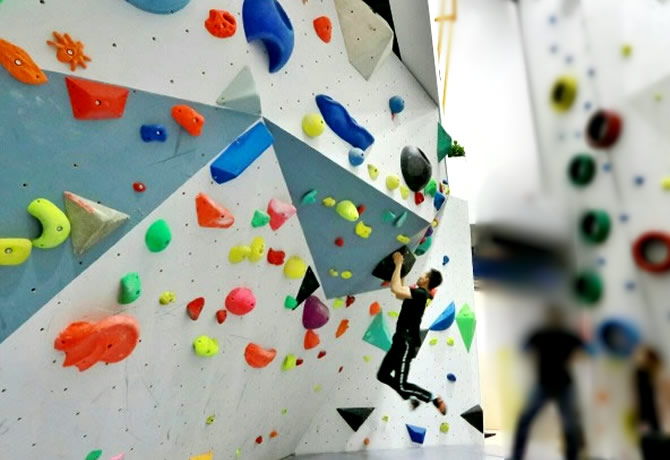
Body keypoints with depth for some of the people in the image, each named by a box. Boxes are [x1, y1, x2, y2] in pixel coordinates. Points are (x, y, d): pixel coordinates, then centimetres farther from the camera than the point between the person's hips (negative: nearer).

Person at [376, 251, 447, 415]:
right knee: (382, 375, 13)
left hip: (407, 343, -10)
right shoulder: (420, 295, 12)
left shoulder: (421, 293, -18)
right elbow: (399, 293, 25)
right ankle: (411, 397, 25)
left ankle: (435, 400, 10)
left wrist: (398, 264, -21)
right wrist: (400, 269, 19)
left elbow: (395, 289, -31)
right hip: (402, 341, 10)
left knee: (401, 385, -6)